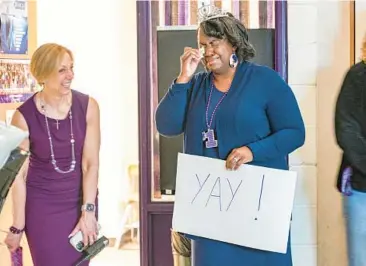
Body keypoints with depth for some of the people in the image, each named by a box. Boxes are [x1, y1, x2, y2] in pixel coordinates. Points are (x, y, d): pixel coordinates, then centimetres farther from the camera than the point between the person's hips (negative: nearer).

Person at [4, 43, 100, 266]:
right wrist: (18, 226, -6)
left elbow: (91, 163, -7)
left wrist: (88, 211, -11)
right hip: (41, 206, -2)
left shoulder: (88, 107, -8)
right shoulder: (25, 116, -12)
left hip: (81, 202, 2)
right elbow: (19, 174, -8)